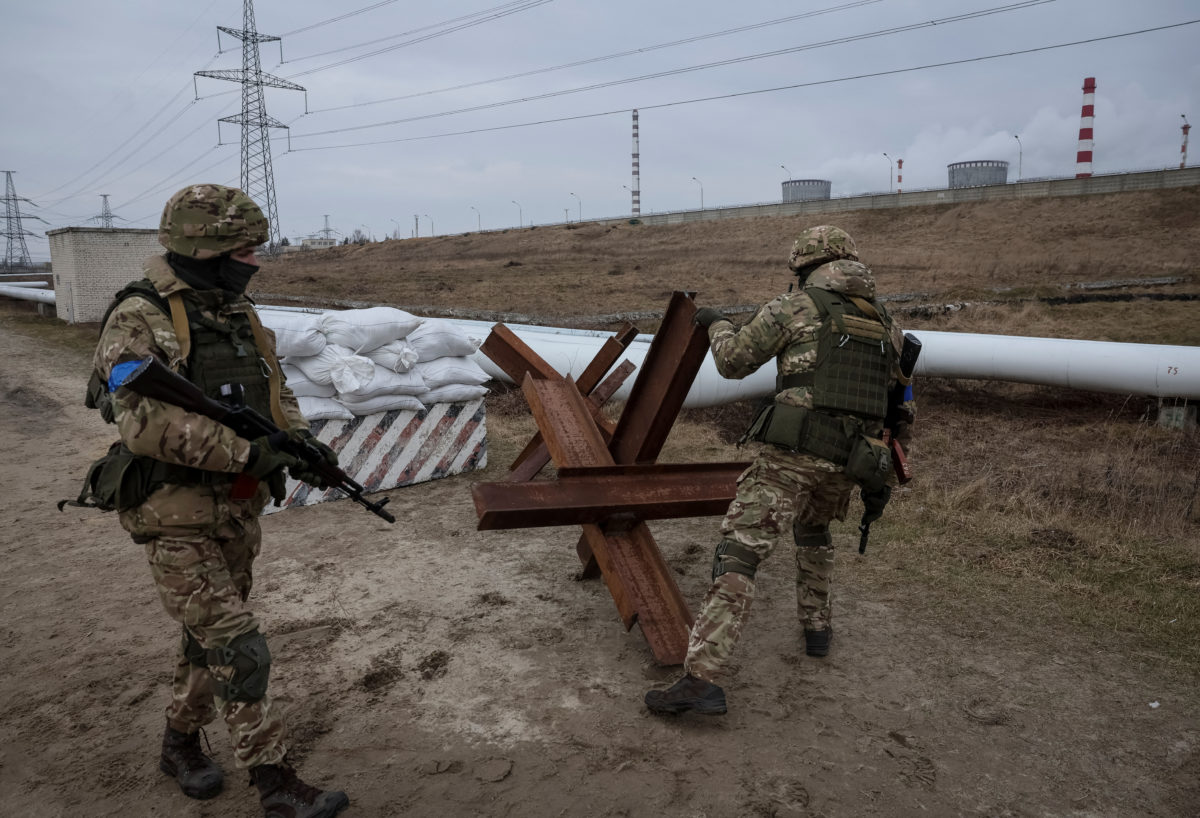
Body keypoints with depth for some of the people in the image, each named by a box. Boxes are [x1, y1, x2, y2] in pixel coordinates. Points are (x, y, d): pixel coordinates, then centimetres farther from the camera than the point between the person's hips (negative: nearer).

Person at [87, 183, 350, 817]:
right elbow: (145, 421, -27)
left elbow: (275, 391, 14)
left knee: (208, 637, 21)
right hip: (177, 519, -7)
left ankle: (180, 742, 42)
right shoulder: (139, 319, -16)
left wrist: (300, 440, -5)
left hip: (239, 509, 8)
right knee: (239, 650, -5)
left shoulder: (239, 313, 7)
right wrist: (245, 452, -28)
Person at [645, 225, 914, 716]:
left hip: (791, 453, -6)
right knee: (814, 531, 35)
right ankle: (817, 625, 43)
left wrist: (716, 324, 24)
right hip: (846, 464, 6)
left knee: (738, 555, -9)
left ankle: (701, 678, -17)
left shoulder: (795, 307, 1)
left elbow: (733, 362, 6)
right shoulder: (886, 325, 18)